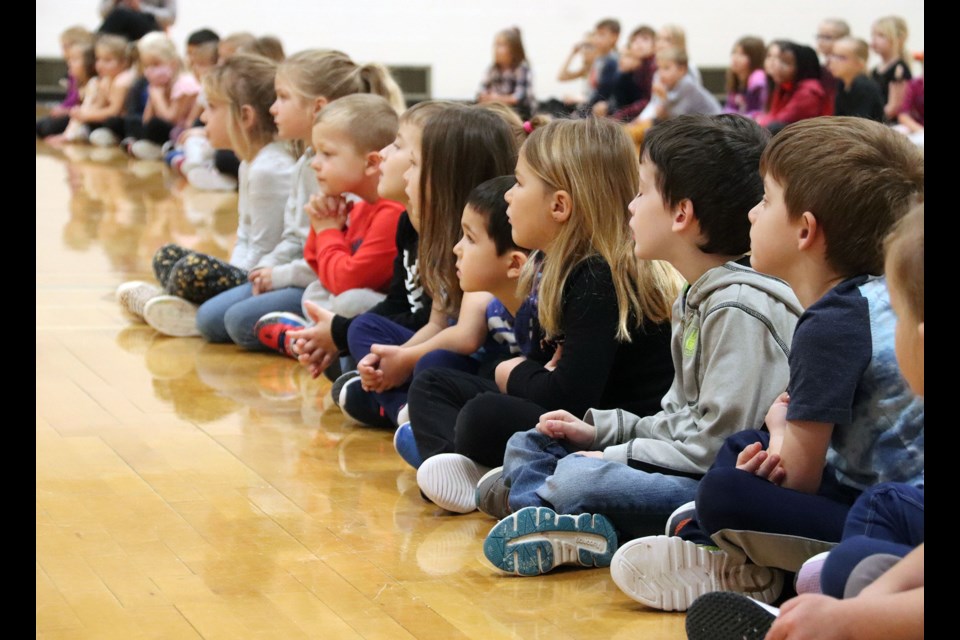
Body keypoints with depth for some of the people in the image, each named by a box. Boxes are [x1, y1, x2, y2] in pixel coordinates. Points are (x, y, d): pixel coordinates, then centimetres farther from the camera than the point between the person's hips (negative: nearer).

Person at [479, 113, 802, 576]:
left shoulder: (739, 309, -18)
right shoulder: (695, 300, 15)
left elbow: (717, 442, -22)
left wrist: (618, 456, -15)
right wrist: (600, 430, 11)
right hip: (688, 469, 11)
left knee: (581, 478, -33)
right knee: (527, 445, 12)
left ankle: (530, 495, -6)